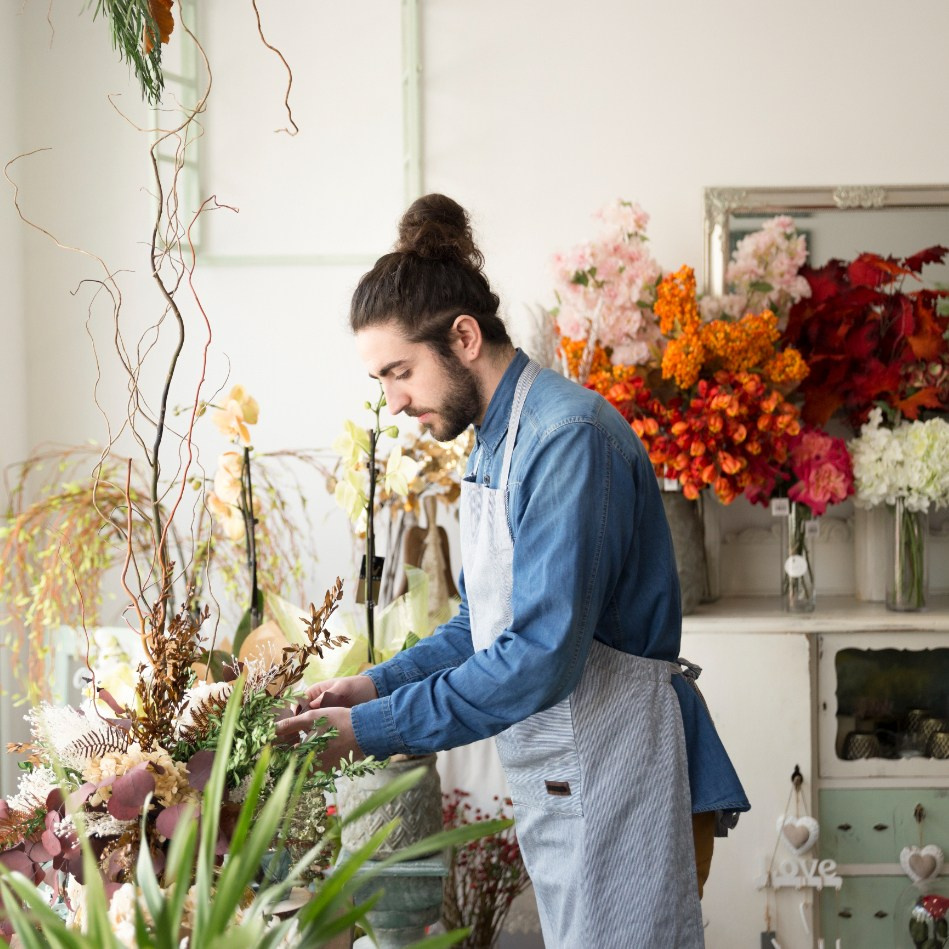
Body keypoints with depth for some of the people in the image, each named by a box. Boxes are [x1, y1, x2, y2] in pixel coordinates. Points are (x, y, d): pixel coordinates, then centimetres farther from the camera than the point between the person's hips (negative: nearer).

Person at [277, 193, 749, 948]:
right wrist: (380, 684, 7)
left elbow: (541, 656, -25)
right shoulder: (498, 441, 13)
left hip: (609, 775, -10)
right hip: (554, 781, 10)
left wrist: (374, 729, -21)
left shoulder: (567, 437, -19)